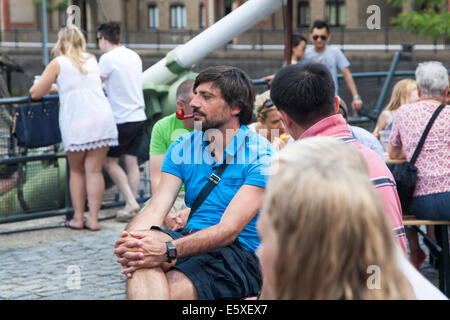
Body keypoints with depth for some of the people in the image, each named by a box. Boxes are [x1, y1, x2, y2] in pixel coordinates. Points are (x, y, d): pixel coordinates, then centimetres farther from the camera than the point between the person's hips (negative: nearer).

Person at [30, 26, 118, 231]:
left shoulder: (58, 64, 3)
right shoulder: (91, 61, 16)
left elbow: (35, 93, 4)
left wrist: (50, 85, 24)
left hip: (76, 124, -3)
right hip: (102, 120, 3)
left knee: (77, 171, 11)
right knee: (94, 170, 4)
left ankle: (78, 218, 12)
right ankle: (93, 219, 1)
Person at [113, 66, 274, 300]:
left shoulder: (259, 155, -7)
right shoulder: (183, 147, 11)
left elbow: (229, 229, -18)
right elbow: (155, 209, -3)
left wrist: (168, 250, -33)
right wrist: (130, 241, -27)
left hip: (241, 255, -5)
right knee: (143, 253, -32)